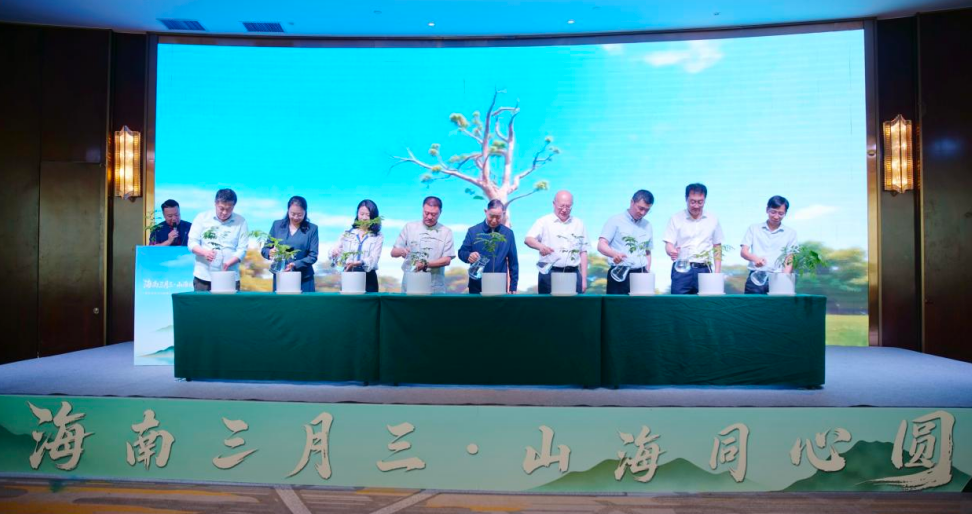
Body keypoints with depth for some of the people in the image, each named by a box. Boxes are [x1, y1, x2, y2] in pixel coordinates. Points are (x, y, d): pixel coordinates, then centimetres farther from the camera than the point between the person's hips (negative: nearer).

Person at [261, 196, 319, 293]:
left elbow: (313, 256, -4)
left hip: (304, 280, -1)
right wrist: (270, 253, -15)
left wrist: (295, 265, -20)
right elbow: (264, 249, 8)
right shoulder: (277, 225, 7)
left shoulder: (312, 229, 1)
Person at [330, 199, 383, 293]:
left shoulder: (378, 237, 3)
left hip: (368, 278, -1)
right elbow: (333, 253, 3)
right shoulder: (347, 233, 9)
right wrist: (334, 252, -21)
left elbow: (373, 258, -10)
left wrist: (357, 263, -28)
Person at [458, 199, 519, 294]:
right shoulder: (473, 231, -1)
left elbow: (513, 262, 6)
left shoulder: (508, 233, 3)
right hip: (477, 286, -1)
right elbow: (461, 252, 1)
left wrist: (513, 286, 5)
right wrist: (468, 256, -23)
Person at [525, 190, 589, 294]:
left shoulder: (579, 224, 14)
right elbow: (528, 239, -11)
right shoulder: (544, 221, 4)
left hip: (573, 274, 3)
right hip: (549, 273, -2)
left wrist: (584, 279, 9)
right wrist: (540, 246, -33)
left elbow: (583, 252, 15)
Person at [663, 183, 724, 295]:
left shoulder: (713, 219, 8)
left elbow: (717, 247, 13)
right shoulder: (676, 218, 1)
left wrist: (717, 272, 6)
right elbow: (669, 245, -1)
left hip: (704, 270, 2)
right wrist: (671, 251, -24)